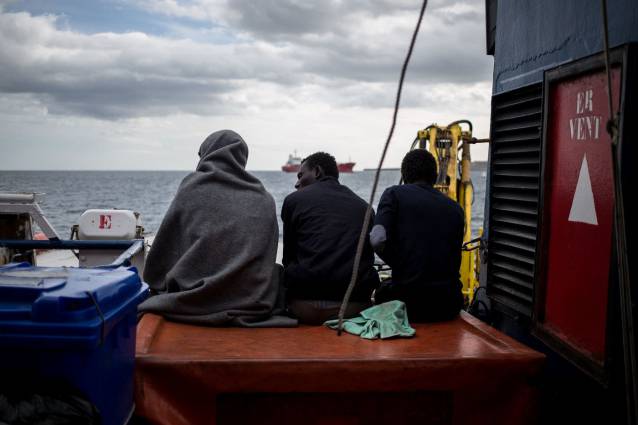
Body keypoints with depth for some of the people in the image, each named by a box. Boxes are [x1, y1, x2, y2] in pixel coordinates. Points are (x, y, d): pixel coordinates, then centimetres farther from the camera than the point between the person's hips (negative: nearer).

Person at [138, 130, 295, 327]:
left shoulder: (193, 185, 2)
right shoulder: (265, 200, 7)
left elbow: (164, 245, 6)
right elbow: (269, 257, 9)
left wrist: (155, 285, 18)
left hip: (195, 304, -2)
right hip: (253, 304, 3)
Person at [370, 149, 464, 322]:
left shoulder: (395, 194, 0)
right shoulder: (455, 208, 12)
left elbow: (378, 240, -15)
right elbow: (455, 259, 17)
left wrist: (398, 264, 3)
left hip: (409, 301, -3)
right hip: (449, 304, 4)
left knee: (383, 291, 30)